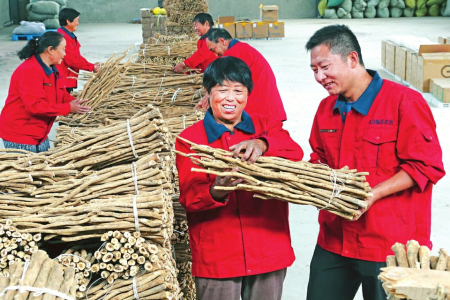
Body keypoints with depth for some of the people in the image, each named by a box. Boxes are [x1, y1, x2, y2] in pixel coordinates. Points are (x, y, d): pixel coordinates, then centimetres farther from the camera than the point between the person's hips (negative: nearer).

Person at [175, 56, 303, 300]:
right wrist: (215, 193, -31)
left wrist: (262, 144, -32)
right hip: (215, 258, -2)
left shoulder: (266, 127, 8)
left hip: (269, 252, 2)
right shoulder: (189, 139, 2)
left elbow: (295, 153, -12)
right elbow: (188, 197, -8)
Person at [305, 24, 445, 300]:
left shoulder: (404, 101, -11)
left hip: (389, 245, -6)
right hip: (335, 241, 6)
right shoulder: (326, 109, 10)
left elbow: (427, 166, -13)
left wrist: (372, 194, -20)